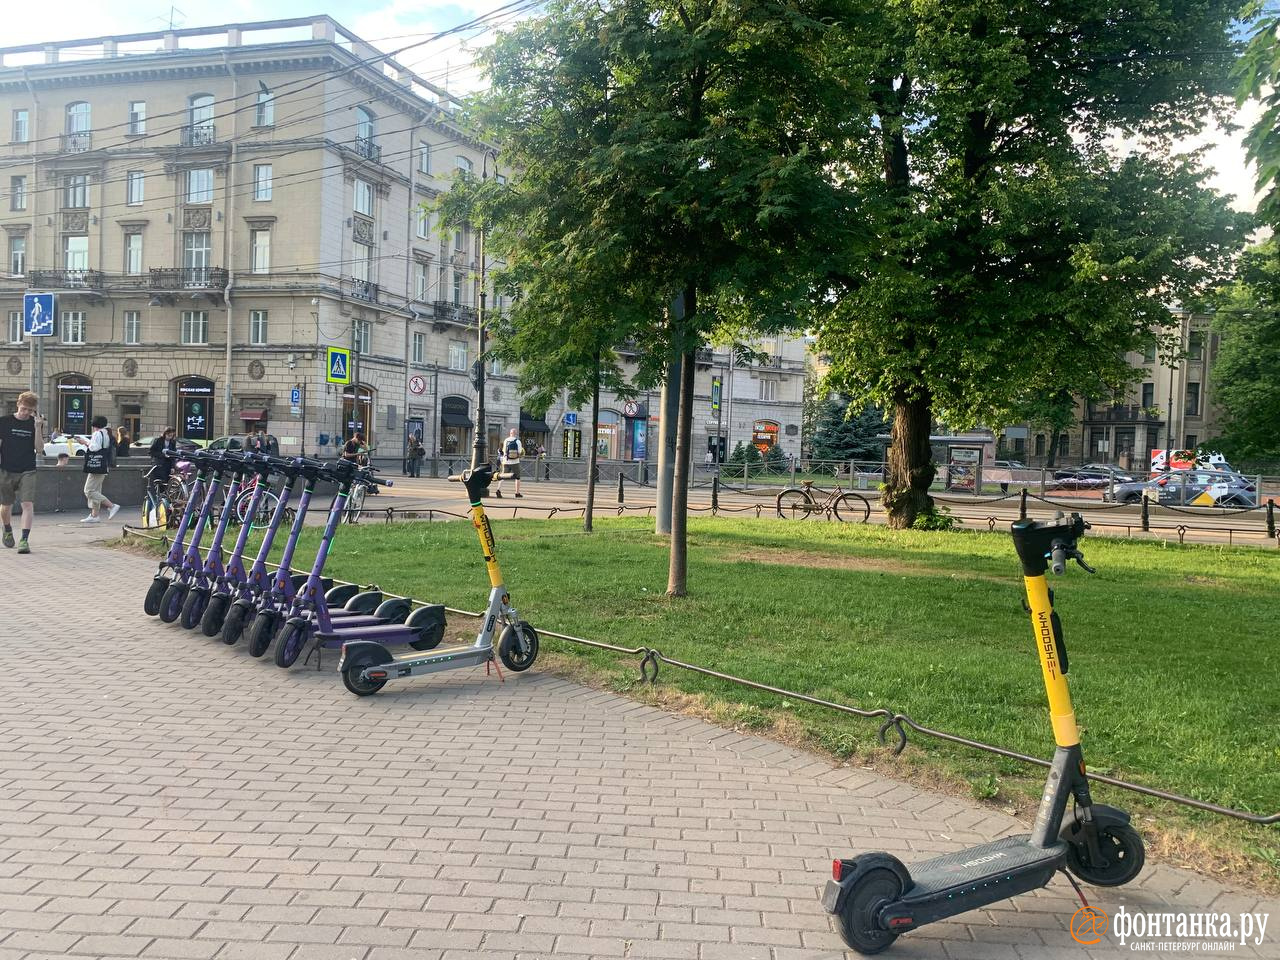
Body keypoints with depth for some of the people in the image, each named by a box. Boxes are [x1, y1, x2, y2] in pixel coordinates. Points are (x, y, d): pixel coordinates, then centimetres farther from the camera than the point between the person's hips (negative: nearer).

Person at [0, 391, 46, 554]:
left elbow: (39, 448, -4)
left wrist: (37, 428, -16)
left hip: (27, 472, 0)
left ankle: (24, 540, -15)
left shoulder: (35, 423, 3)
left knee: (28, 504, -14)